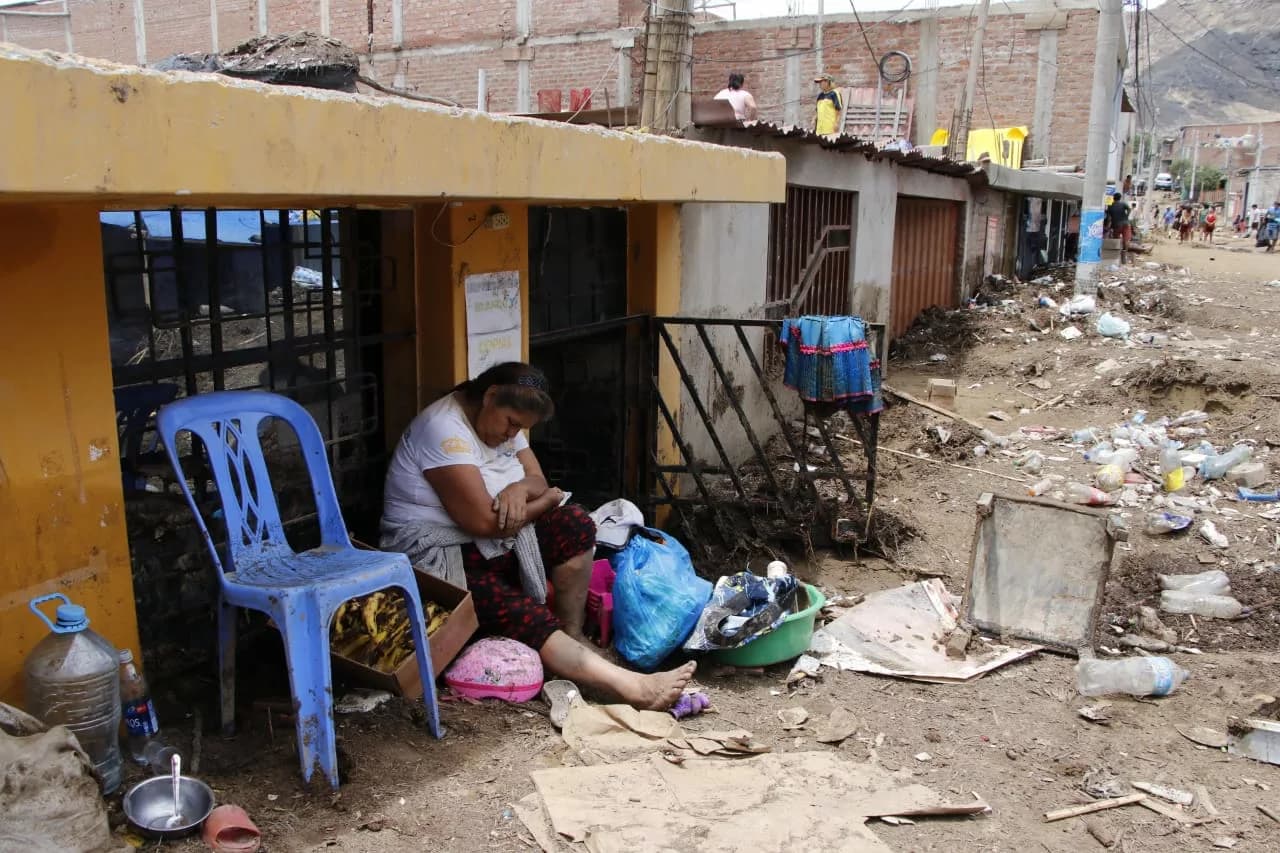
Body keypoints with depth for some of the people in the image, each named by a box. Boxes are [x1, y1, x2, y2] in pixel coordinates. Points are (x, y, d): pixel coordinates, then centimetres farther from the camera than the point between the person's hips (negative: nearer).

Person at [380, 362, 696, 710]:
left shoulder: (502, 422, 6)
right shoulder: (445, 429, -23)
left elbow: (539, 482, 6)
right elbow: (483, 522, -27)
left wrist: (522, 488, -19)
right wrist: (545, 500, -11)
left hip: (494, 544, 9)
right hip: (437, 558, -9)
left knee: (574, 525, -11)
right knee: (525, 616, -29)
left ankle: (572, 635, -4)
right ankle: (633, 687, -37)